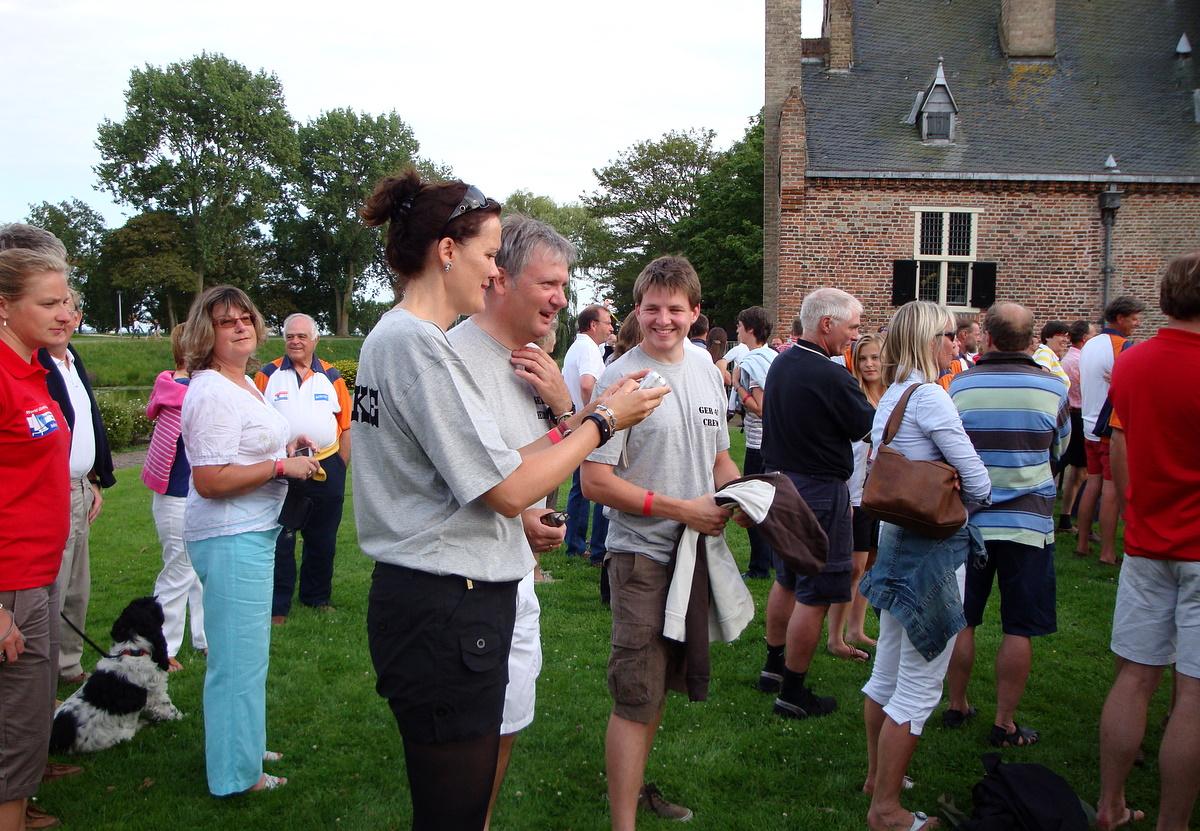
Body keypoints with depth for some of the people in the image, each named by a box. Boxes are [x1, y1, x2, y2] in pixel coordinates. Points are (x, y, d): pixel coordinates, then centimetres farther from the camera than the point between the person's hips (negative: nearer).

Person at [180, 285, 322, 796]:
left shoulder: (243, 383, 14)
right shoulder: (212, 393, -18)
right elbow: (209, 480, -24)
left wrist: (286, 448, 12)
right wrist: (282, 466, -19)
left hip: (253, 533, 11)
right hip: (231, 540, -11)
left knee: (244, 652, 22)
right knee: (239, 658, 0)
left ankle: (243, 745, 37)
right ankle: (236, 774, 13)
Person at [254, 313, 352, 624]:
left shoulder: (331, 376, 6)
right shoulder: (267, 375, 1)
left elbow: (346, 425, 6)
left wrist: (341, 468, 1)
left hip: (327, 469, 2)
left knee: (323, 540, 13)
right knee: (279, 541, 3)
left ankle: (317, 596, 28)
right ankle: (278, 605, 13)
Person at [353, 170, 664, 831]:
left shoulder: (391, 337, 15)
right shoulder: (416, 342, -17)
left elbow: (479, 469, 12)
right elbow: (510, 489, -17)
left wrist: (568, 427, 8)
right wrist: (601, 422, -6)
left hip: (429, 602, 11)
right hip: (447, 611, -10)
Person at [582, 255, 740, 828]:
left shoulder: (707, 370, 7)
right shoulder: (620, 379, -14)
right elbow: (595, 482, -17)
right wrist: (681, 509, -19)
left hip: (698, 550, 7)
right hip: (643, 556, -7)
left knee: (660, 688, 20)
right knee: (636, 700, -3)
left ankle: (633, 784, 38)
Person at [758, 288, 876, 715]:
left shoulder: (781, 364, 5)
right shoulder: (831, 377, -22)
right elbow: (870, 427, -12)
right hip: (819, 491, -9)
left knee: (787, 580, 23)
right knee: (815, 595, 1)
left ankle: (773, 667, 35)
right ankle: (793, 693, 8)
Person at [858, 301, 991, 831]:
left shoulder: (889, 397, 11)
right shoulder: (929, 396, -17)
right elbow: (977, 482, -15)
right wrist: (966, 496, 5)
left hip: (896, 539, 10)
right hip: (936, 548, -9)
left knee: (888, 672, 20)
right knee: (920, 685, 0)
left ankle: (877, 777, 36)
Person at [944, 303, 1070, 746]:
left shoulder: (959, 386, -7)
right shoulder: (1053, 388, -7)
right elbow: (1059, 451, 10)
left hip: (968, 520, 1)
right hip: (1029, 522, -1)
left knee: (961, 621, 14)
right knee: (1019, 628, 7)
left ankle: (957, 706, 26)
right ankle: (1004, 723, 11)